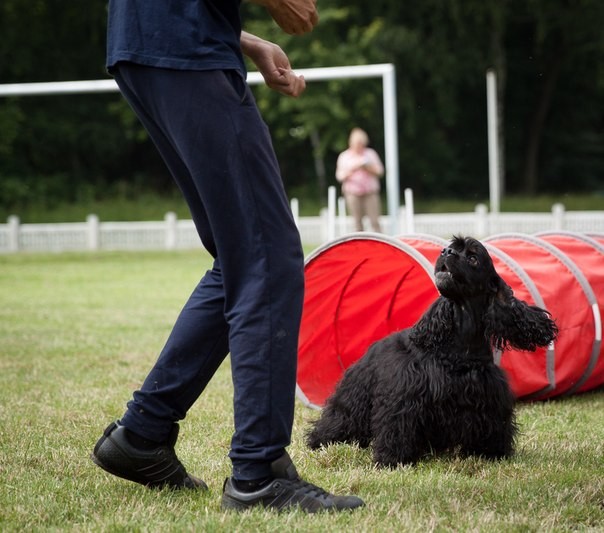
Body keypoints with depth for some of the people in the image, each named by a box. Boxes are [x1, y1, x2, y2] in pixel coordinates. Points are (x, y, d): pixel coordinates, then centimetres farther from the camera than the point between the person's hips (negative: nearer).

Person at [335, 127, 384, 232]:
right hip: (353, 193, 0)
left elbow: (380, 171, 8)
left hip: (371, 192, 0)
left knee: (375, 221, -8)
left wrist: (369, 168, -10)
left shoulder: (371, 153, 11)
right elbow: (340, 176, 5)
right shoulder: (344, 156, 9)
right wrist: (352, 170, -11)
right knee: (358, 222, -2)